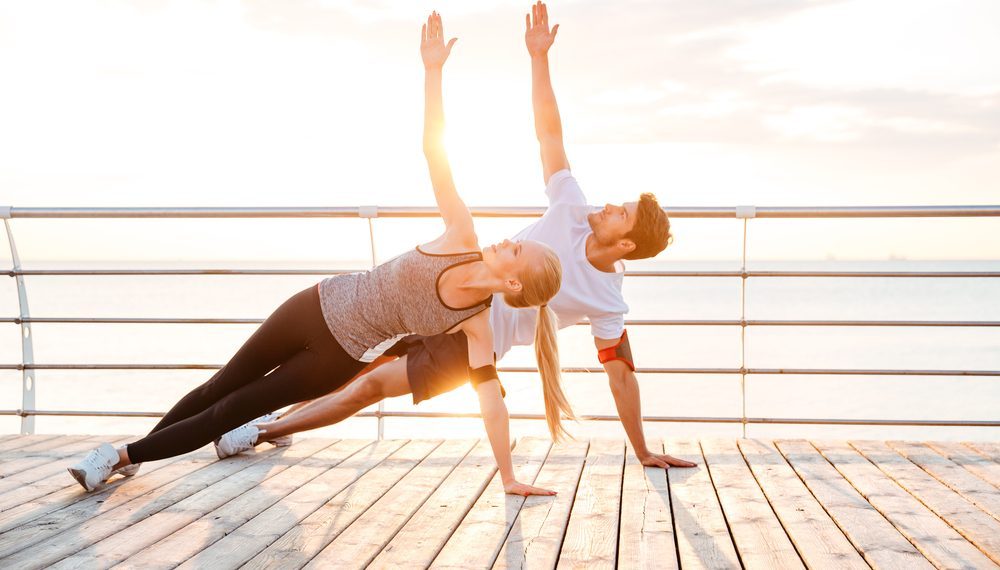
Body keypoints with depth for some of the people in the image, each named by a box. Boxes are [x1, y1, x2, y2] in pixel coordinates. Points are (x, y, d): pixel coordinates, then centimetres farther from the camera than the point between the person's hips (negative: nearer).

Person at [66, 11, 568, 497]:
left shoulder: (477, 324, -17)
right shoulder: (463, 241, -13)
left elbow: (491, 399, -17)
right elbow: (434, 150, -16)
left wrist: (509, 478, -22)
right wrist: (433, 69, -22)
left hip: (339, 356, -3)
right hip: (316, 306, 3)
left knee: (232, 411, 3)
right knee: (219, 387, 14)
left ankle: (124, 456, 20)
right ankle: (132, 450, 34)